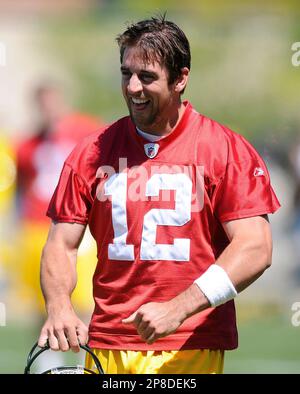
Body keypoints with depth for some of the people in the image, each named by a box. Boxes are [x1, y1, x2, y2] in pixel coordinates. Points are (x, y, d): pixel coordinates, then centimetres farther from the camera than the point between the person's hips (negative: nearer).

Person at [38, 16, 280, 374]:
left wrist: (177, 309, -22)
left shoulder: (228, 150, -3)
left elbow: (255, 249, -10)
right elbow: (61, 245, 8)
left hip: (193, 350, -2)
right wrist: (58, 307, -14)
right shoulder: (92, 154, 6)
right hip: (107, 349, 2)